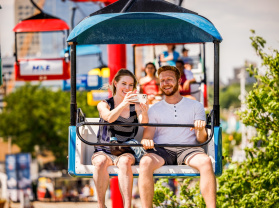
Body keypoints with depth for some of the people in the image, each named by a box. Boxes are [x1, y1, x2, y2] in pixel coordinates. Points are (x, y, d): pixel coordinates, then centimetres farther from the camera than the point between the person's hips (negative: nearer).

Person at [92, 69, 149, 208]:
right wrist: (123, 104, -36)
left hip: (126, 151, 0)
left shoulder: (135, 106, 10)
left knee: (124, 162, -35)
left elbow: (144, 123, -11)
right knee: (101, 162, -35)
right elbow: (110, 118, -17)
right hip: (104, 151, 0)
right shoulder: (104, 105, 6)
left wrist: (144, 113, -34)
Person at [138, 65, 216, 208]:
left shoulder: (195, 106, 19)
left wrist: (201, 131, -14)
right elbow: (147, 136, 12)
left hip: (187, 148, -1)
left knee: (205, 161, -36)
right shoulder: (154, 109, 22)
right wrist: (146, 141, -14)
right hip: (162, 150, 1)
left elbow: (202, 140, 12)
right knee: (145, 162, -35)